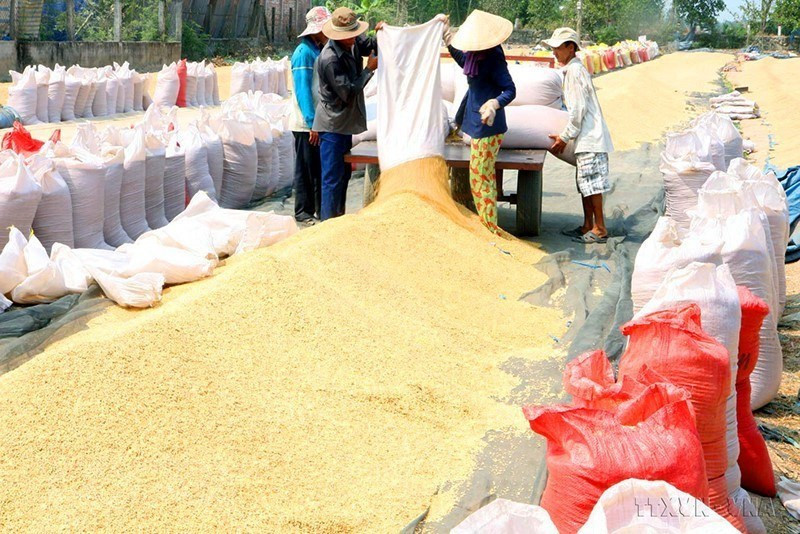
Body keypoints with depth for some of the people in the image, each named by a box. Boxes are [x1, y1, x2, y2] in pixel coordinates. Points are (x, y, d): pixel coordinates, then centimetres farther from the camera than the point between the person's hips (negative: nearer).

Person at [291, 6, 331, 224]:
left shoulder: (320, 51, 12)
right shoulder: (304, 52, -13)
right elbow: (303, 91, -19)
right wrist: (312, 123, -21)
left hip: (320, 122, 8)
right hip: (306, 124, -8)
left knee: (321, 168, 13)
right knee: (306, 170, 0)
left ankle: (321, 209, 22)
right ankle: (303, 212, 8)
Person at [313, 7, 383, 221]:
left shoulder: (354, 42, -3)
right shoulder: (329, 59, -25)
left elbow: (373, 47, 11)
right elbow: (349, 92, -23)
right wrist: (370, 69, -16)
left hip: (345, 122, 9)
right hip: (332, 125, -9)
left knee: (344, 174, 18)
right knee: (333, 179, -5)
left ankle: (339, 219, 29)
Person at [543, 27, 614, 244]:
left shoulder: (574, 71, -14)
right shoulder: (574, 69, 17)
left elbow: (578, 110, -17)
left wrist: (564, 137, -11)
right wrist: (566, 135, 22)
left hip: (590, 137, -10)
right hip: (586, 138, 10)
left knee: (591, 182, -8)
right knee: (585, 183, 13)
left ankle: (600, 229, -4)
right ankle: (588, 226, 19)